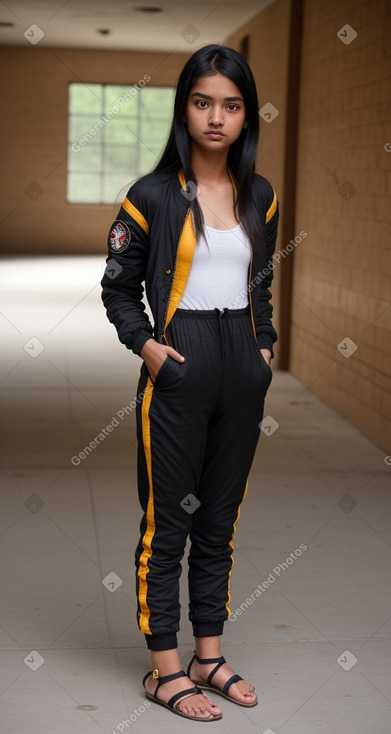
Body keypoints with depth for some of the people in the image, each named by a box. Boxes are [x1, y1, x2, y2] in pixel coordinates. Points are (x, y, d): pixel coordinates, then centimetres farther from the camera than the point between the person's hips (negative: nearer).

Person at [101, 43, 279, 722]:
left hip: (243, 372, 5)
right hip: (178, 369, -5)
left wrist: (265, 346, 8)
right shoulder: (153, 194, -4)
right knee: (167, 521, 0)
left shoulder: (260, 197, 10)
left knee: (220, 519, 12)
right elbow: (118, 288, 2)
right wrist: (145, 344, -12)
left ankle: (209, 655, 24)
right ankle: (165, 670, 11)